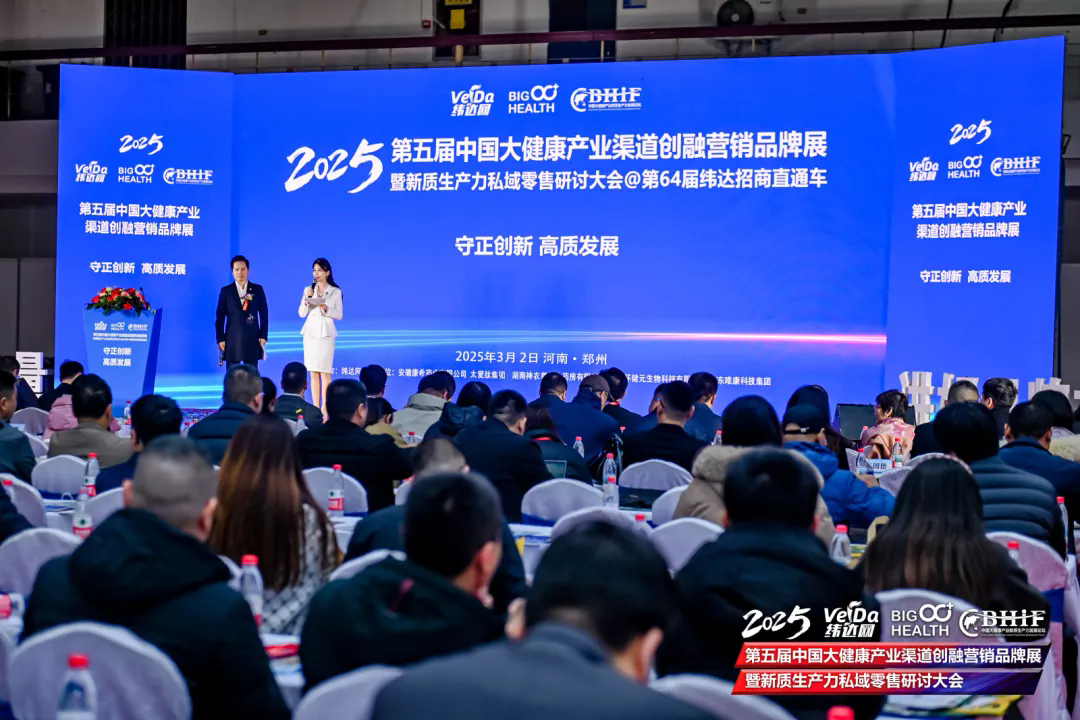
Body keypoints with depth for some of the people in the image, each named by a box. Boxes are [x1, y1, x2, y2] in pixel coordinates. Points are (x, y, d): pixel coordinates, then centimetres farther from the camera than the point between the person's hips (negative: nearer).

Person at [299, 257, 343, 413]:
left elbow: (339, 315, 0)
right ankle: (315, 407, 6)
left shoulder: (336, 292, 1)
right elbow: (301, 313, 5)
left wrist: (326, 309, -16)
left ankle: (325, 407, -7)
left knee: (325, 372, -8)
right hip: (310, 332, 3)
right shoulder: (308, 290, 8)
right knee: (313, 372, 3)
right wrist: (306, 299, -10)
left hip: (326, 333, -3)